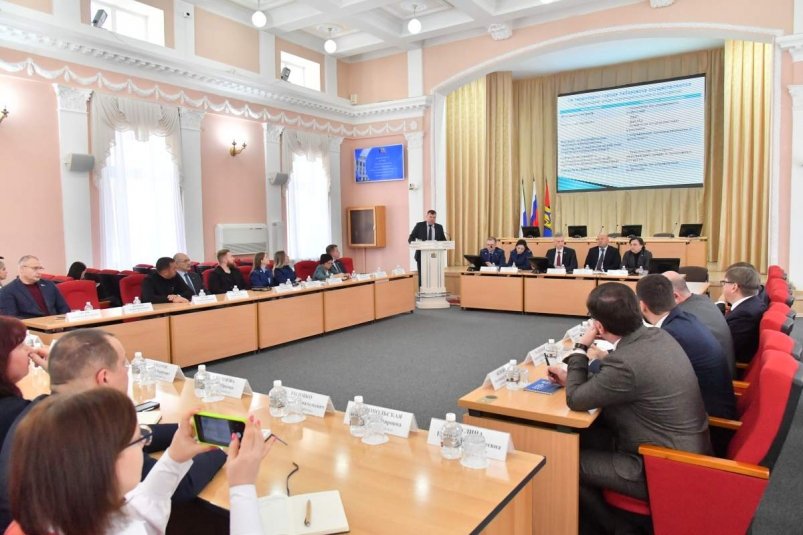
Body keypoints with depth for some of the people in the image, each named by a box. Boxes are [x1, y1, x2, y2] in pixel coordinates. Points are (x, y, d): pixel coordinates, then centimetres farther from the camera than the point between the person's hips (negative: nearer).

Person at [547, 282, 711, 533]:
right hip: (686, 451, 9)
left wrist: (580, 348, -9)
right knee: (584, 436, 14)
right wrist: (573, 376, 9)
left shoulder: (627, 362, -31)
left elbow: (575, 399, -16)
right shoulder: (658, 336, -4)